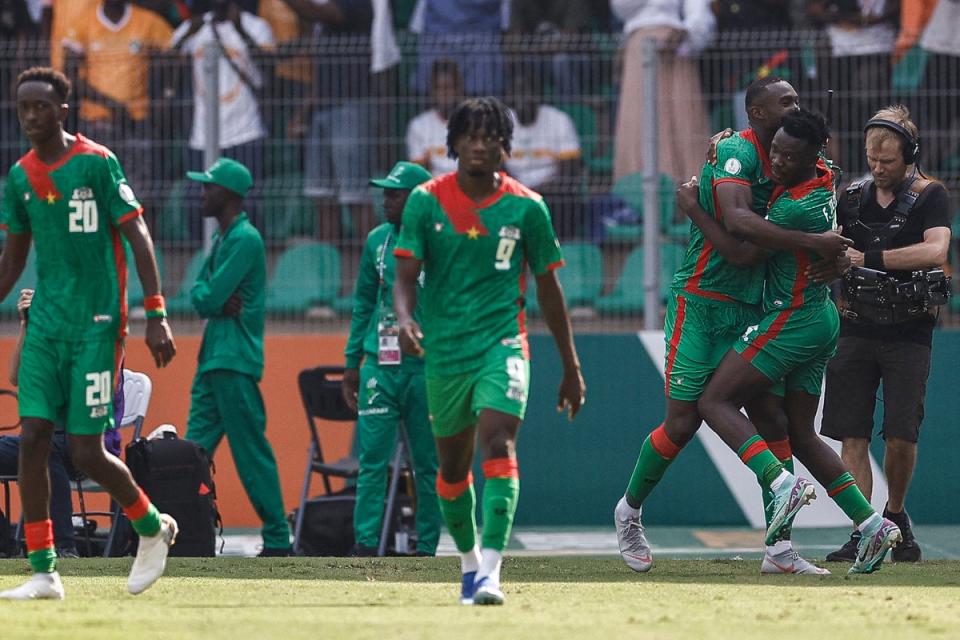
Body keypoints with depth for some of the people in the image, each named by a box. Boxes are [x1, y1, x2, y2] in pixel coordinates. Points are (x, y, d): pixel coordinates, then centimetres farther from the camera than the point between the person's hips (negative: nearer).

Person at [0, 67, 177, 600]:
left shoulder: (98, 164, -8)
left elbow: (138, 237, -9)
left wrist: (157, 315, -15)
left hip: (96, 325, -5)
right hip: (46, 320, 5)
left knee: (87, 450, -6)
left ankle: (153, 527, 22)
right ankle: (44, 572, -1)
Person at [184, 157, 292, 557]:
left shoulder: (245, 239, -13)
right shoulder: (221, 237, 18)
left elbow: (210, 298, -18)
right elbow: (199, 294, 12)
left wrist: (210, 299, 2)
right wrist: (216, 302, -6)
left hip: (235, 362, -10)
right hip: (212, 358, 10)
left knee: (251, 452, -8)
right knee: (195, 449, 8)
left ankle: (278, 540, -5)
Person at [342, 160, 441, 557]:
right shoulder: (378, 241, 11)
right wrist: (352, 362, 14)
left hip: (426, 366, -4)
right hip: (380, 364, 4)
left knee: (428, 462, 2)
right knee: (372, 457, -4)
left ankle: (426, 549, 8)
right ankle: (365, 546, -5)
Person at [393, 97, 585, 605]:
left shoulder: (526, 207, 0)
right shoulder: (427, 201, 0)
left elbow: (548, 288, 8)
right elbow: (406, 276, -5)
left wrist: (571, 367, 11)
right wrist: (404, 319, -28)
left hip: (502, 343, -2)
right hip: (444, 350, 2)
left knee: (498, 443, -23)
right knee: (452, 466, 13)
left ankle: (490, 573, -30)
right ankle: (468, 560, 36)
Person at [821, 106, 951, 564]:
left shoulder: (930, 196, -2)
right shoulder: (854, 197, 10)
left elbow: (935, 252, -19)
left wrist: (868, 259, -22)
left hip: (907, 334, -3)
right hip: (857, 331, 3)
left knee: (900, 437, -7)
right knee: (852, 436, -5)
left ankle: (895, 517, 17)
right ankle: (861, 533, -3)